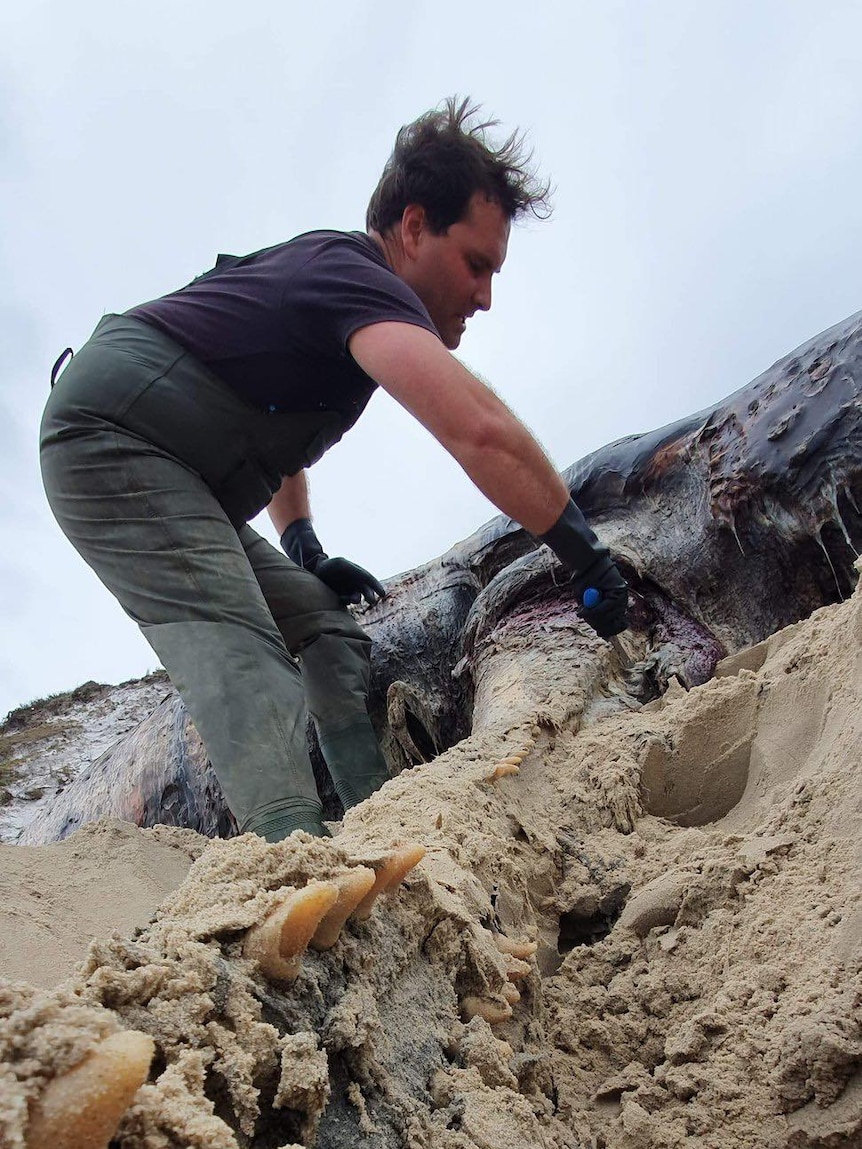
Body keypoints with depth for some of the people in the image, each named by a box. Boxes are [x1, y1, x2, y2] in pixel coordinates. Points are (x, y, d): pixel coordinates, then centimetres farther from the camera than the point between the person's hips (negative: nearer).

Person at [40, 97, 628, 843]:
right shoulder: (354, 275, -18)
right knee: (229, 640, -31)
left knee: (326, 627, 3)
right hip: (111, 436, -10)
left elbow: (275, 421, 27)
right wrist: (585, 554, -27)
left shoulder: (326, 275, 16)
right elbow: (480, 430, -34)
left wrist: (304, 552, 17)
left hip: (175, 479, 10)